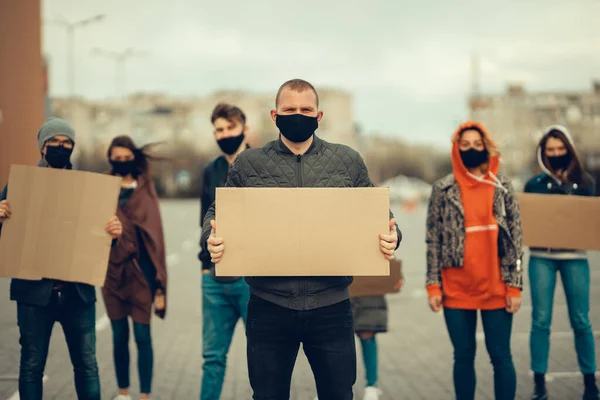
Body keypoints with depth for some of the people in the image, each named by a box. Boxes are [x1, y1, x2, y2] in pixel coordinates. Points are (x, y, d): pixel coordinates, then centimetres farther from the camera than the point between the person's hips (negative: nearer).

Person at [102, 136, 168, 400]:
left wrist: (159, 285, -5)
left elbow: (155, 237, -1)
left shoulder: (145, 192, 2)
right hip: (112, 270, 2)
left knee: (142, 335, -3)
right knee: (119, 335, 8)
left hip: (139, 271, -2)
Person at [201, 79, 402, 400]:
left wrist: (391, 235, -10)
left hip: (331, 305, 0)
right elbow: (217, 213, 10)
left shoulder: (348, 162, 6)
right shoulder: (248, 164, 5)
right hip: (268, 306, 0)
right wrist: (211, 237, -12)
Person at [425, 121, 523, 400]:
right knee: (463, 356, 8)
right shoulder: (443, 189, 3)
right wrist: (433, 285, -3)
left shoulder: (503, 188, 4)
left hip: (496, 288, 0)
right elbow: (434, 240, 3)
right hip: (457, 289, 0)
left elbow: (515, 238, 3)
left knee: (501, 355, 4)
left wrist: (515, 285, -3)